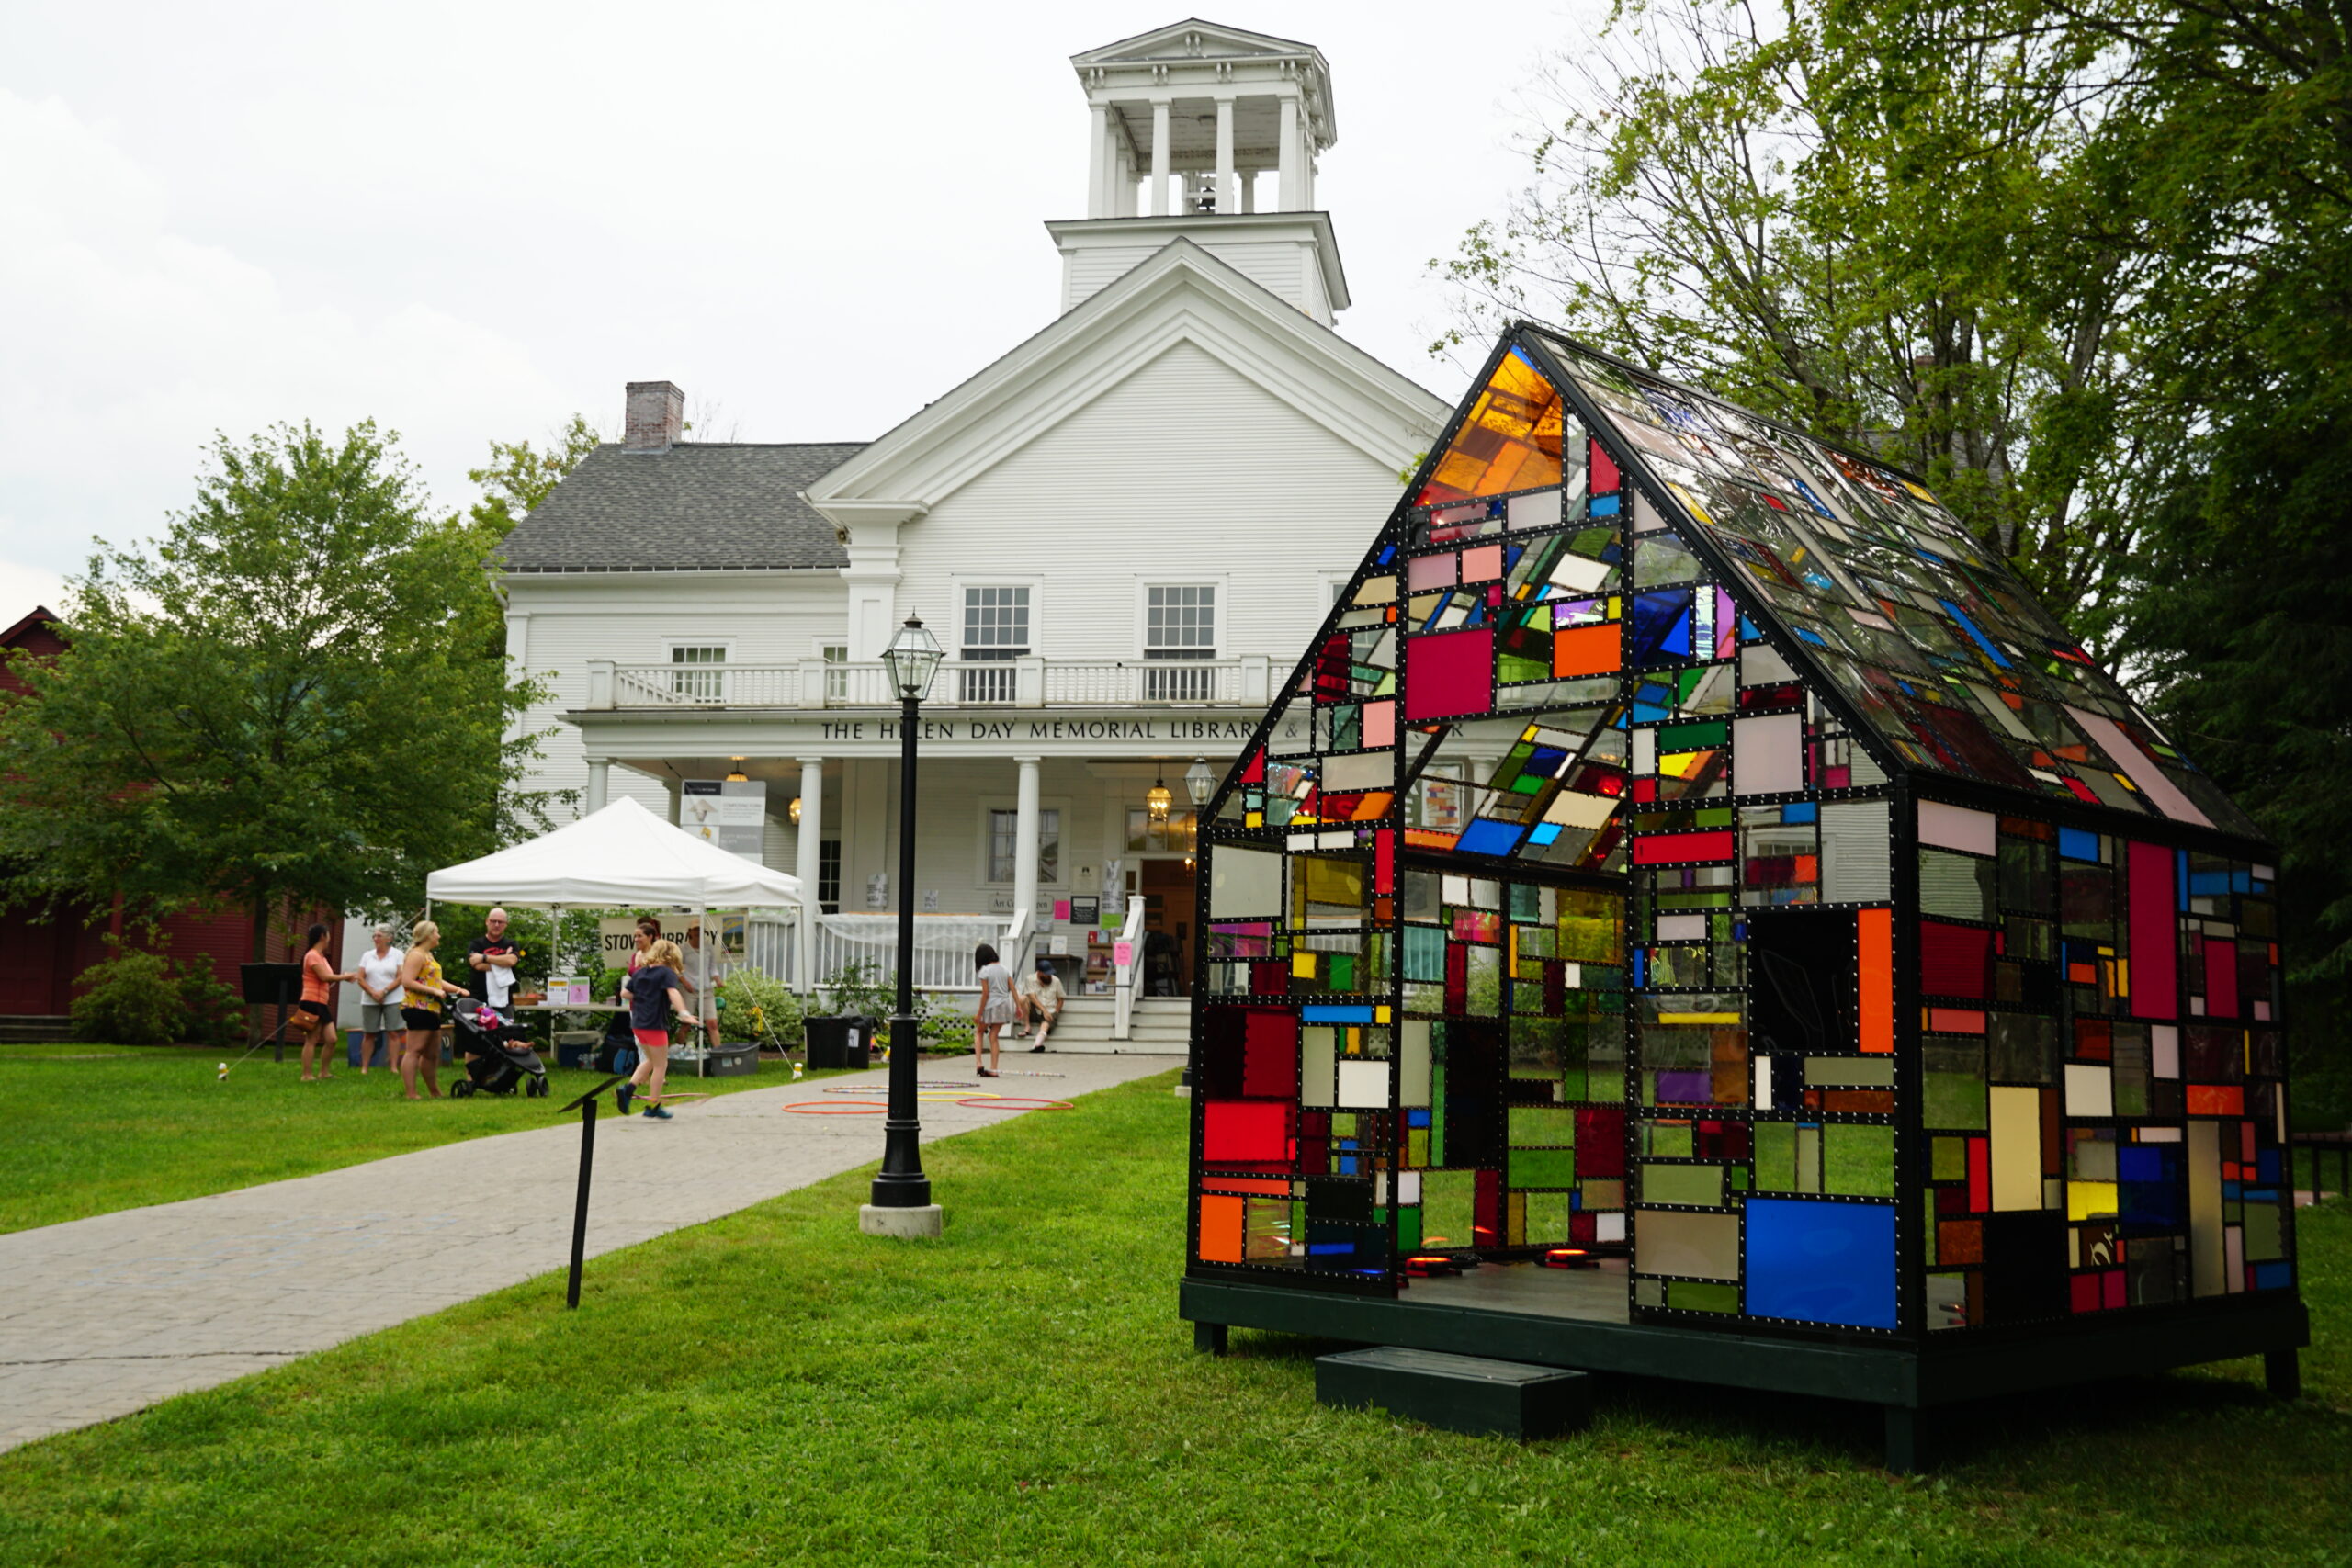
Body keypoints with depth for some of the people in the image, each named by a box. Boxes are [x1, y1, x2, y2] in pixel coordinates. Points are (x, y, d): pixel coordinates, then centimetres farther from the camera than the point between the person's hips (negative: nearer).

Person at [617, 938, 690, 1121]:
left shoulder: (640, 972, 11)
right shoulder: (667, 973, -9)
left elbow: (625, 993, 13)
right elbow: (673, 993, -26)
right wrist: (683, 1012, -36)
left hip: (637, 1024, 7)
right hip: (655, 1025, -7)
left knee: (651, 1061, 23)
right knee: (661, 1065, 4)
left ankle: (628, 1089, 9)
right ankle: (653, 1105, 8)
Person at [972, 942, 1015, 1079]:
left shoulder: (984, 971, -9)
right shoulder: (1004, 969, 8)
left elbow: (985, 994, -11)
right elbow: (1013, 989, 5)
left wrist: (979, 1014, -7)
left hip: (990, 1006, -5)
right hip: (1004, 1005, 5)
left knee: (979, 1032, 15)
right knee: (994, 1036, 10)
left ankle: (978, 1062, 1)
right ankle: (994, 1069, 7)